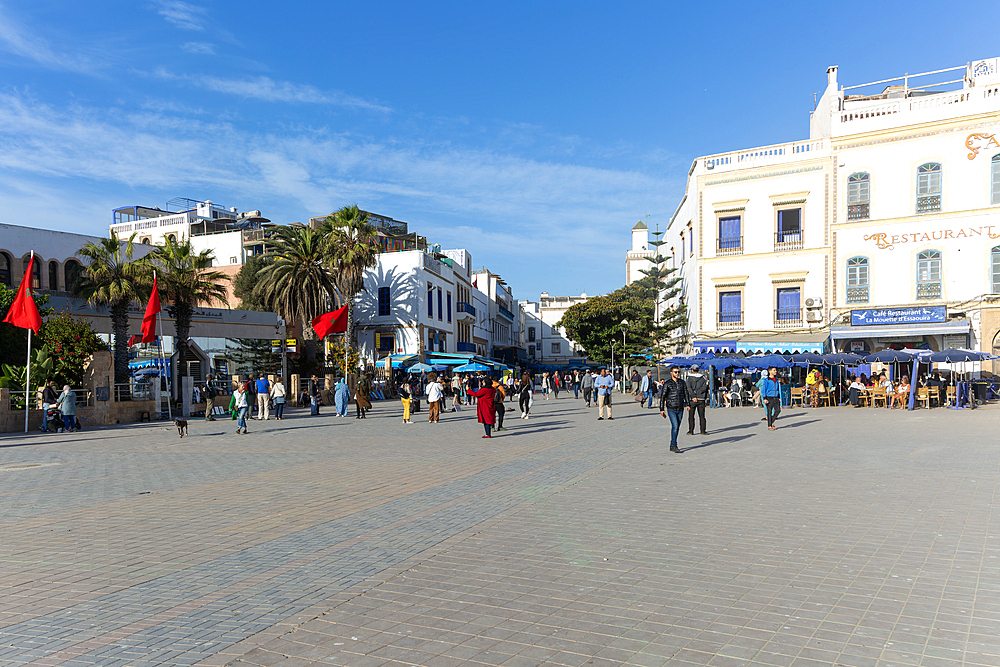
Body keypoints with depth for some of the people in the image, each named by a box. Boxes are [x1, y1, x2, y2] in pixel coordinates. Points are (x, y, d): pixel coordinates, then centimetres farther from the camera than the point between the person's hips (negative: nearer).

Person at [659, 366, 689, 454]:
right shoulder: (667, 383, -5)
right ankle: (674, 446, -10)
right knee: (675, 427, -15)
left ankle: (672, 445, 21)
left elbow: (686, 393, 13)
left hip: (680, 409, 5)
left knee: (677, 428, 10)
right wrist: (662, 409, -5)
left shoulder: (682, 382, 8)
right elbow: (662, 397, -3)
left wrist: (687, 404, -2)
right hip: (671, 409, -5)